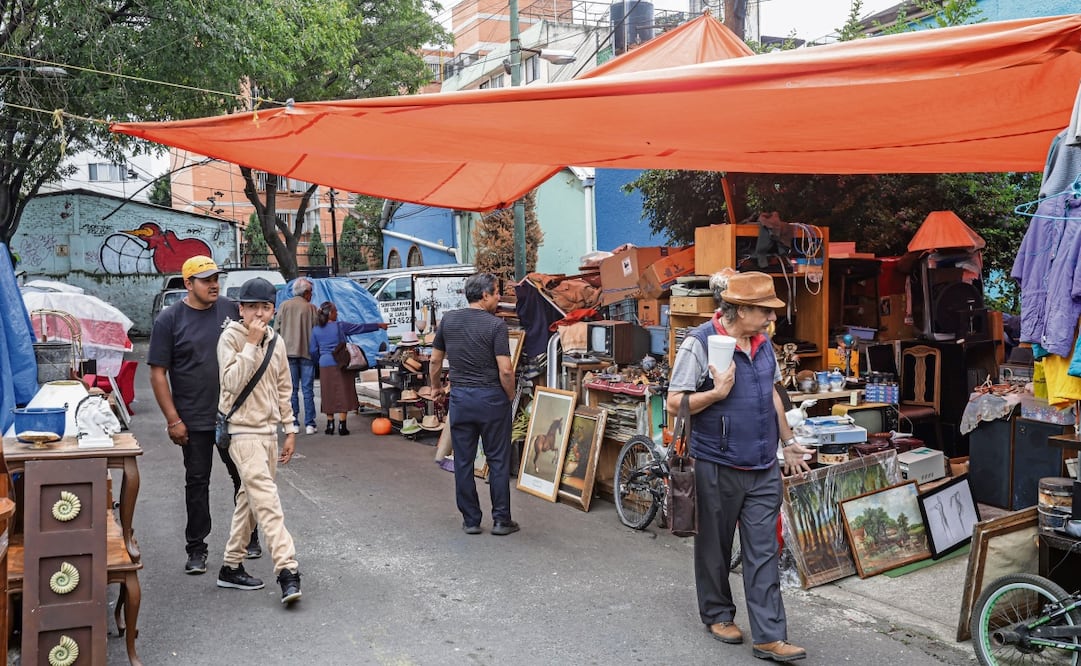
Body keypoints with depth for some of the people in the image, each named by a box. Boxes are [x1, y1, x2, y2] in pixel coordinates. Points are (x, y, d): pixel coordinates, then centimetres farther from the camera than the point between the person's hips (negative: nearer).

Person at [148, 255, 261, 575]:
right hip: (194, 420, -2)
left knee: (243, 477, 10)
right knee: (197, 482, 7)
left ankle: (249, 537, 27)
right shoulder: (169, 319, -6)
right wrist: (173, 420, -10)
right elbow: (158, 373, -6)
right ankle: (196, 549, 19)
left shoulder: (231, 309, 2)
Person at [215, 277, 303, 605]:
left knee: (251, 499, 12)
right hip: (243, 432, -7)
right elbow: (233, 382, -22)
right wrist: (252, 342, -21)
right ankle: (287, 569, -18)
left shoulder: (275, 341, 10)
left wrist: (289, 429, 15)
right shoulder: (231, 337, -8)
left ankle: (232, 566, 23)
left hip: (269, 431, 7)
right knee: (267, 499, -15)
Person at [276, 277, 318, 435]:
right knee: (308, 389, 4)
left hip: (288, 351, 1)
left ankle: (293, 423, 7)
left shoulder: (284, 306, 1)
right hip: (307, 352, -1)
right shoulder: (311, 308, -4)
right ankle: (309, 424, 3)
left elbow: (277, 328, 3)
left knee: (292, 389, 7)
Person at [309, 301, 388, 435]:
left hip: (325, 365, 3)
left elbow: (313, 350, 8)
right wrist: (378, 325, 9)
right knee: (343, 394, 2)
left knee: (328, 395, 10)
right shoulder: (340, 326, -5)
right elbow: (361, 328, 0)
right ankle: (342, 425, 1)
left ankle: (330, 425, 13)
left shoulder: (316, 330, 4)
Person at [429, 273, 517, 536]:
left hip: (460, 396, 4)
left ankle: (470, 520, 16)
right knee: (498, 460, 6)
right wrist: (510, 395, 1)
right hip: (491, 398, -4)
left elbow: (435, 360, 11)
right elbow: (505, 370, -16)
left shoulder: (448, 320, 3)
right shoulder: (496, 324, -11)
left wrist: (435, 385, 29)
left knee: (463, 462, 10)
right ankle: (501, 520, 12)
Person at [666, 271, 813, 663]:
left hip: (763, 468, 5)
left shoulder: (763, 342, 6)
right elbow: (675, 403, -12)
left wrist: (788, 442, 21)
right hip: (718, 466, -5)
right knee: (715, 547, 13)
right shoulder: (700, 343, -14)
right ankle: (717, 614, 32)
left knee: (764, 553, 4)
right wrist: (717, 393, -24)